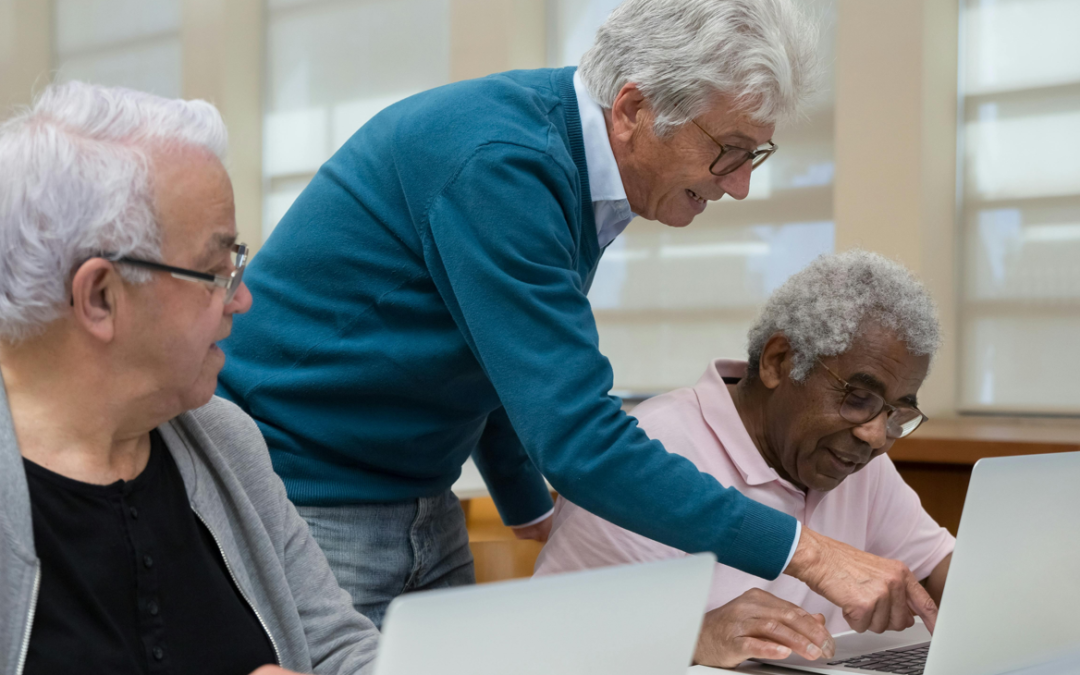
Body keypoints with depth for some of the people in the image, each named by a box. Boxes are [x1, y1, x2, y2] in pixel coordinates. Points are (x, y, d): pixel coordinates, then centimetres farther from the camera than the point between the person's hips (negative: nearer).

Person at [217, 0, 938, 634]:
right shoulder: (502, 161, -26)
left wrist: (529, 506, 25)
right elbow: (576, 434, -31)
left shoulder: (575, 158, 2)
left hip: (425, 504, 9)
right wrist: (807, 553, -29)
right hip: (306, 492, -9)